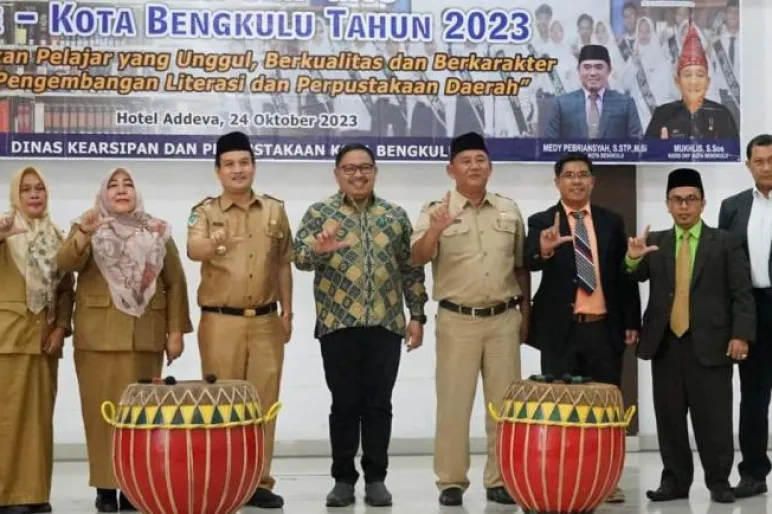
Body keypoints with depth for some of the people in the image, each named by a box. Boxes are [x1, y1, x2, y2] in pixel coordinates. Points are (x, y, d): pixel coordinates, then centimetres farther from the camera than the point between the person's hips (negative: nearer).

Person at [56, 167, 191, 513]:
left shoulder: (158, 232, 10)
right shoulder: (88, 229, 8)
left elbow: (175, 283, 9)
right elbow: (64, 263, -11)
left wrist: (176, 330, 2)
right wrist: (83, 234, -29)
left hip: (144, 336, 1)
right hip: (98, 336, -1)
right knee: (101, 409, -2)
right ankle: (105, 486, 2)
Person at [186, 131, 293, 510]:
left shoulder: (275, 210, 8)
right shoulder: (205, 211, -1)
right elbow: (194, 251, -22)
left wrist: (287, 311, 10)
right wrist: (213, 243, -44)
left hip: (265, 321, 3)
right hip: (220, 321, -2)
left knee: (264, 400, 4)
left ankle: (259, 480, 12)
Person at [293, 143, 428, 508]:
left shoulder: (396, 215, 9)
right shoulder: (319, 213, 2)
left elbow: (412, 270, 10)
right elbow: (299, 257, -9)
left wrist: (417, 315, 4)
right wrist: (317, 249, -31)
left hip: (386, 324, 2)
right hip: (338, 325, -1)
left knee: (379, 404, 5)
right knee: (344, 405, 4)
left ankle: (376, 478, 14)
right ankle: (343, 479, 13)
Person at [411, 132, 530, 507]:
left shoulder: (509, 210, 9)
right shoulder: (436, 211, -2)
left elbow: (521, 266, 15)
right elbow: (417, 258, -16)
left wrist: (525, 313, 12)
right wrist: (435, 231, -35)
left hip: (503, 319, 3)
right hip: (457, 320, -3)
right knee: (453, 403, 1)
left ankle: (499, 480, 15)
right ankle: (451, 482, 9)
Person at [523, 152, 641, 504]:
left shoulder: (612, 221, 8)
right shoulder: (541, 222, 0)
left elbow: (625, 274, 10)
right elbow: (529, 262, -18)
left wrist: (632, 322, 6)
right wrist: (544, 248, -41)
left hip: (604, 328, 2)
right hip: (561, 330, -2)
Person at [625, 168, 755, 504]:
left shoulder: (726, 242, 4)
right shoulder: (655, 243, 12)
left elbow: (742, 294, 0)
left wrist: (741, 335, -10)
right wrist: (632, 260, -16)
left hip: (709, 343, -3)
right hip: (665, 343, 3)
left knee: (713, 417, 1)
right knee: (669, 417, 7)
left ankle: (719, 482, 10)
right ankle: (675, 480, 15)